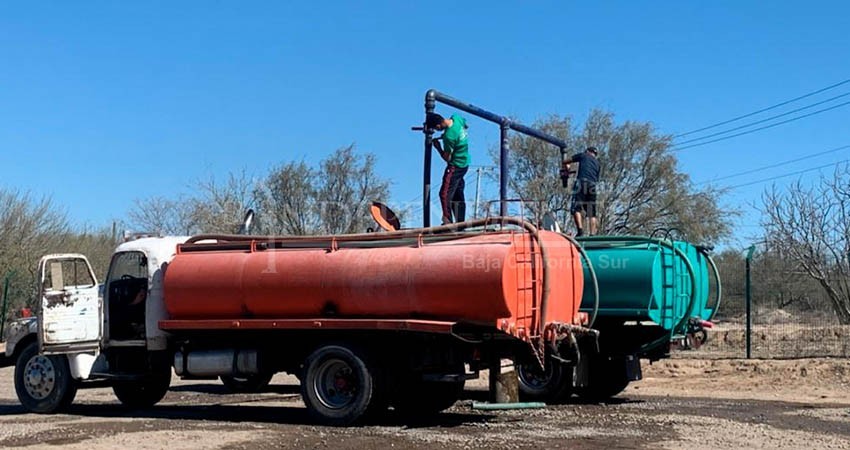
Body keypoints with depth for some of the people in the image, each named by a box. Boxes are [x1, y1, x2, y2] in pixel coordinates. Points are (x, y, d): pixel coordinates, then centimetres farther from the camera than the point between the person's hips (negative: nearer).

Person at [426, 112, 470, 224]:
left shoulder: (449, 136, -30)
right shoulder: (456, 118, -8)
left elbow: (447, 158, -18)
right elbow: (465, 125, 17)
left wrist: (438, 147, -3)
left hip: (455, 166, -9)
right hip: (464, 163, 9)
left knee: (445, 194, -6)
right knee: (458, 195, 15)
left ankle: (448, 222, -7)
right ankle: (461, 222, 19)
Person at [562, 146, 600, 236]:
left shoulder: (583, 155, 17)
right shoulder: (597, 163, 28)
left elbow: (565, 161, 21)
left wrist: (566, 169, 40)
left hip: (582, 182, -4)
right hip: (592, 185, 5)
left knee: (576, 208, -10)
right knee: (592, 213, 6)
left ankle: (580, 230, -26)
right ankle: (592, 234, -2)